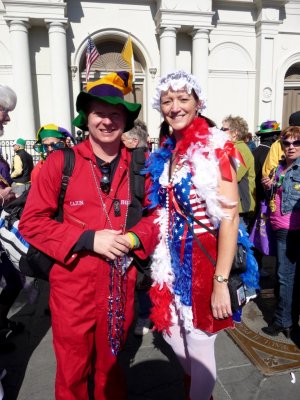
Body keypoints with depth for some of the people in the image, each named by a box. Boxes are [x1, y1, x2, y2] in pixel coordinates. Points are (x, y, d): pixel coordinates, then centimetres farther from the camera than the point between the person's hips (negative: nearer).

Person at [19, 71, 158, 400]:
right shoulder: (60, 162, -8)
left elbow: (157, 213, 7)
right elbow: (31, 222, -8)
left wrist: (135, 238, -14)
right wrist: (88, 239, -20)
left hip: (121, 284, 2)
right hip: (73, 284, -2)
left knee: (111, 365, 25)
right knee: (73, 371, 19)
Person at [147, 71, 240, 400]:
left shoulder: (215, 147, -13)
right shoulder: (166, 152, 7)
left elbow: (229, 217, -18)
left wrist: (221, 281, -20)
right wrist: (161, 256, 3)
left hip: (203, 257, -7)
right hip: (173, 258, 7)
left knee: (199, 344, 9)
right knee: (172, 331, 23)